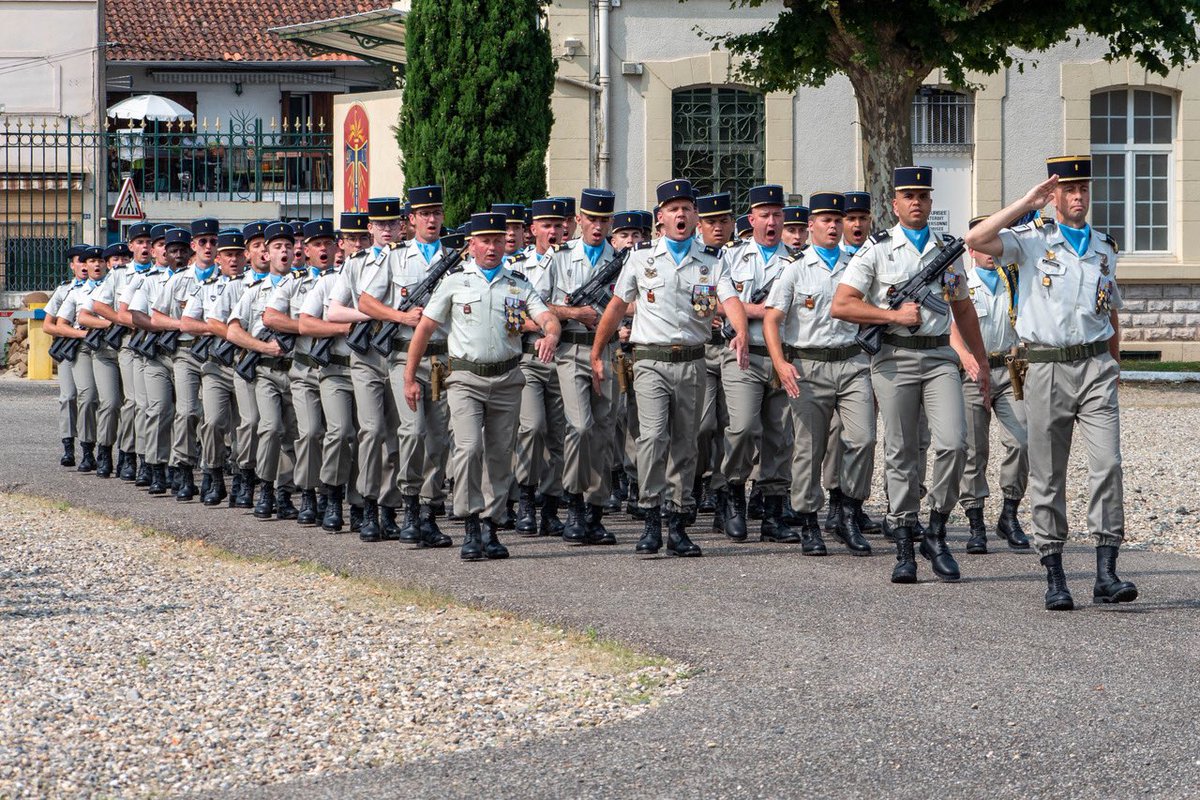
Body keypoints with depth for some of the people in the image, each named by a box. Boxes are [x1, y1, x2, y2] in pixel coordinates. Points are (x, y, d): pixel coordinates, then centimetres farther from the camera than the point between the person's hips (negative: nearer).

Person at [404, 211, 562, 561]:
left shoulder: (518, 285, 11)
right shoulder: (455, 281, 5)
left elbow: (547, 317, -1)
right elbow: (424, 329, 6)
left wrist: (550, 336, -27)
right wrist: (409, 378, 3)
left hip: (507, 379, 3)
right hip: (466, 378, -3)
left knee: (500, 456, 5)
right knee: (469, 447, -17)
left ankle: (489, 525, 15)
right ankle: (470, 528, -13)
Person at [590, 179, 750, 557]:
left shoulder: (711, 261, 6)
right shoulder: (642, 257, 6)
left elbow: (730, 299, -9)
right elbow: (617, 306, 12)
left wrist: (741, 333, -30)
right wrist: (596, 353, 12)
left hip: (692, 362, 2)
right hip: (651, 361, -2)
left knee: (685, 444, 6)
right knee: (653, 435, -19)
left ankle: (678, 525, 13)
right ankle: (652, 520, -16)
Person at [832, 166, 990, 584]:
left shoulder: (946, 250, 14)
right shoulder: (877, 250, 2)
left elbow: (963, 309, 25)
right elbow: (841, 305, -5)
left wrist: (980, 359, 22)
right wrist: (895, 315, -12)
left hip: (940, 356, 2)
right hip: (895, 357, -2)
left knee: (952, 442, -14)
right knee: (901, 454, 1)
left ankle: (936, 534, 1)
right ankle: (904, 547, 6)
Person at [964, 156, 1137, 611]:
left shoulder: (1104, 249, 15)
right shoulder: (1032, 240, 3)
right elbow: (976, 240, -15)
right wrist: (1027, 204, -9)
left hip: (1095, 365, 2)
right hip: (1047, 366, -2)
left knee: (1107, 462, -12)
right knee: (1047, 474, 2)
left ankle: (1105, 574, -12)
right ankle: (1054, 577, 9)